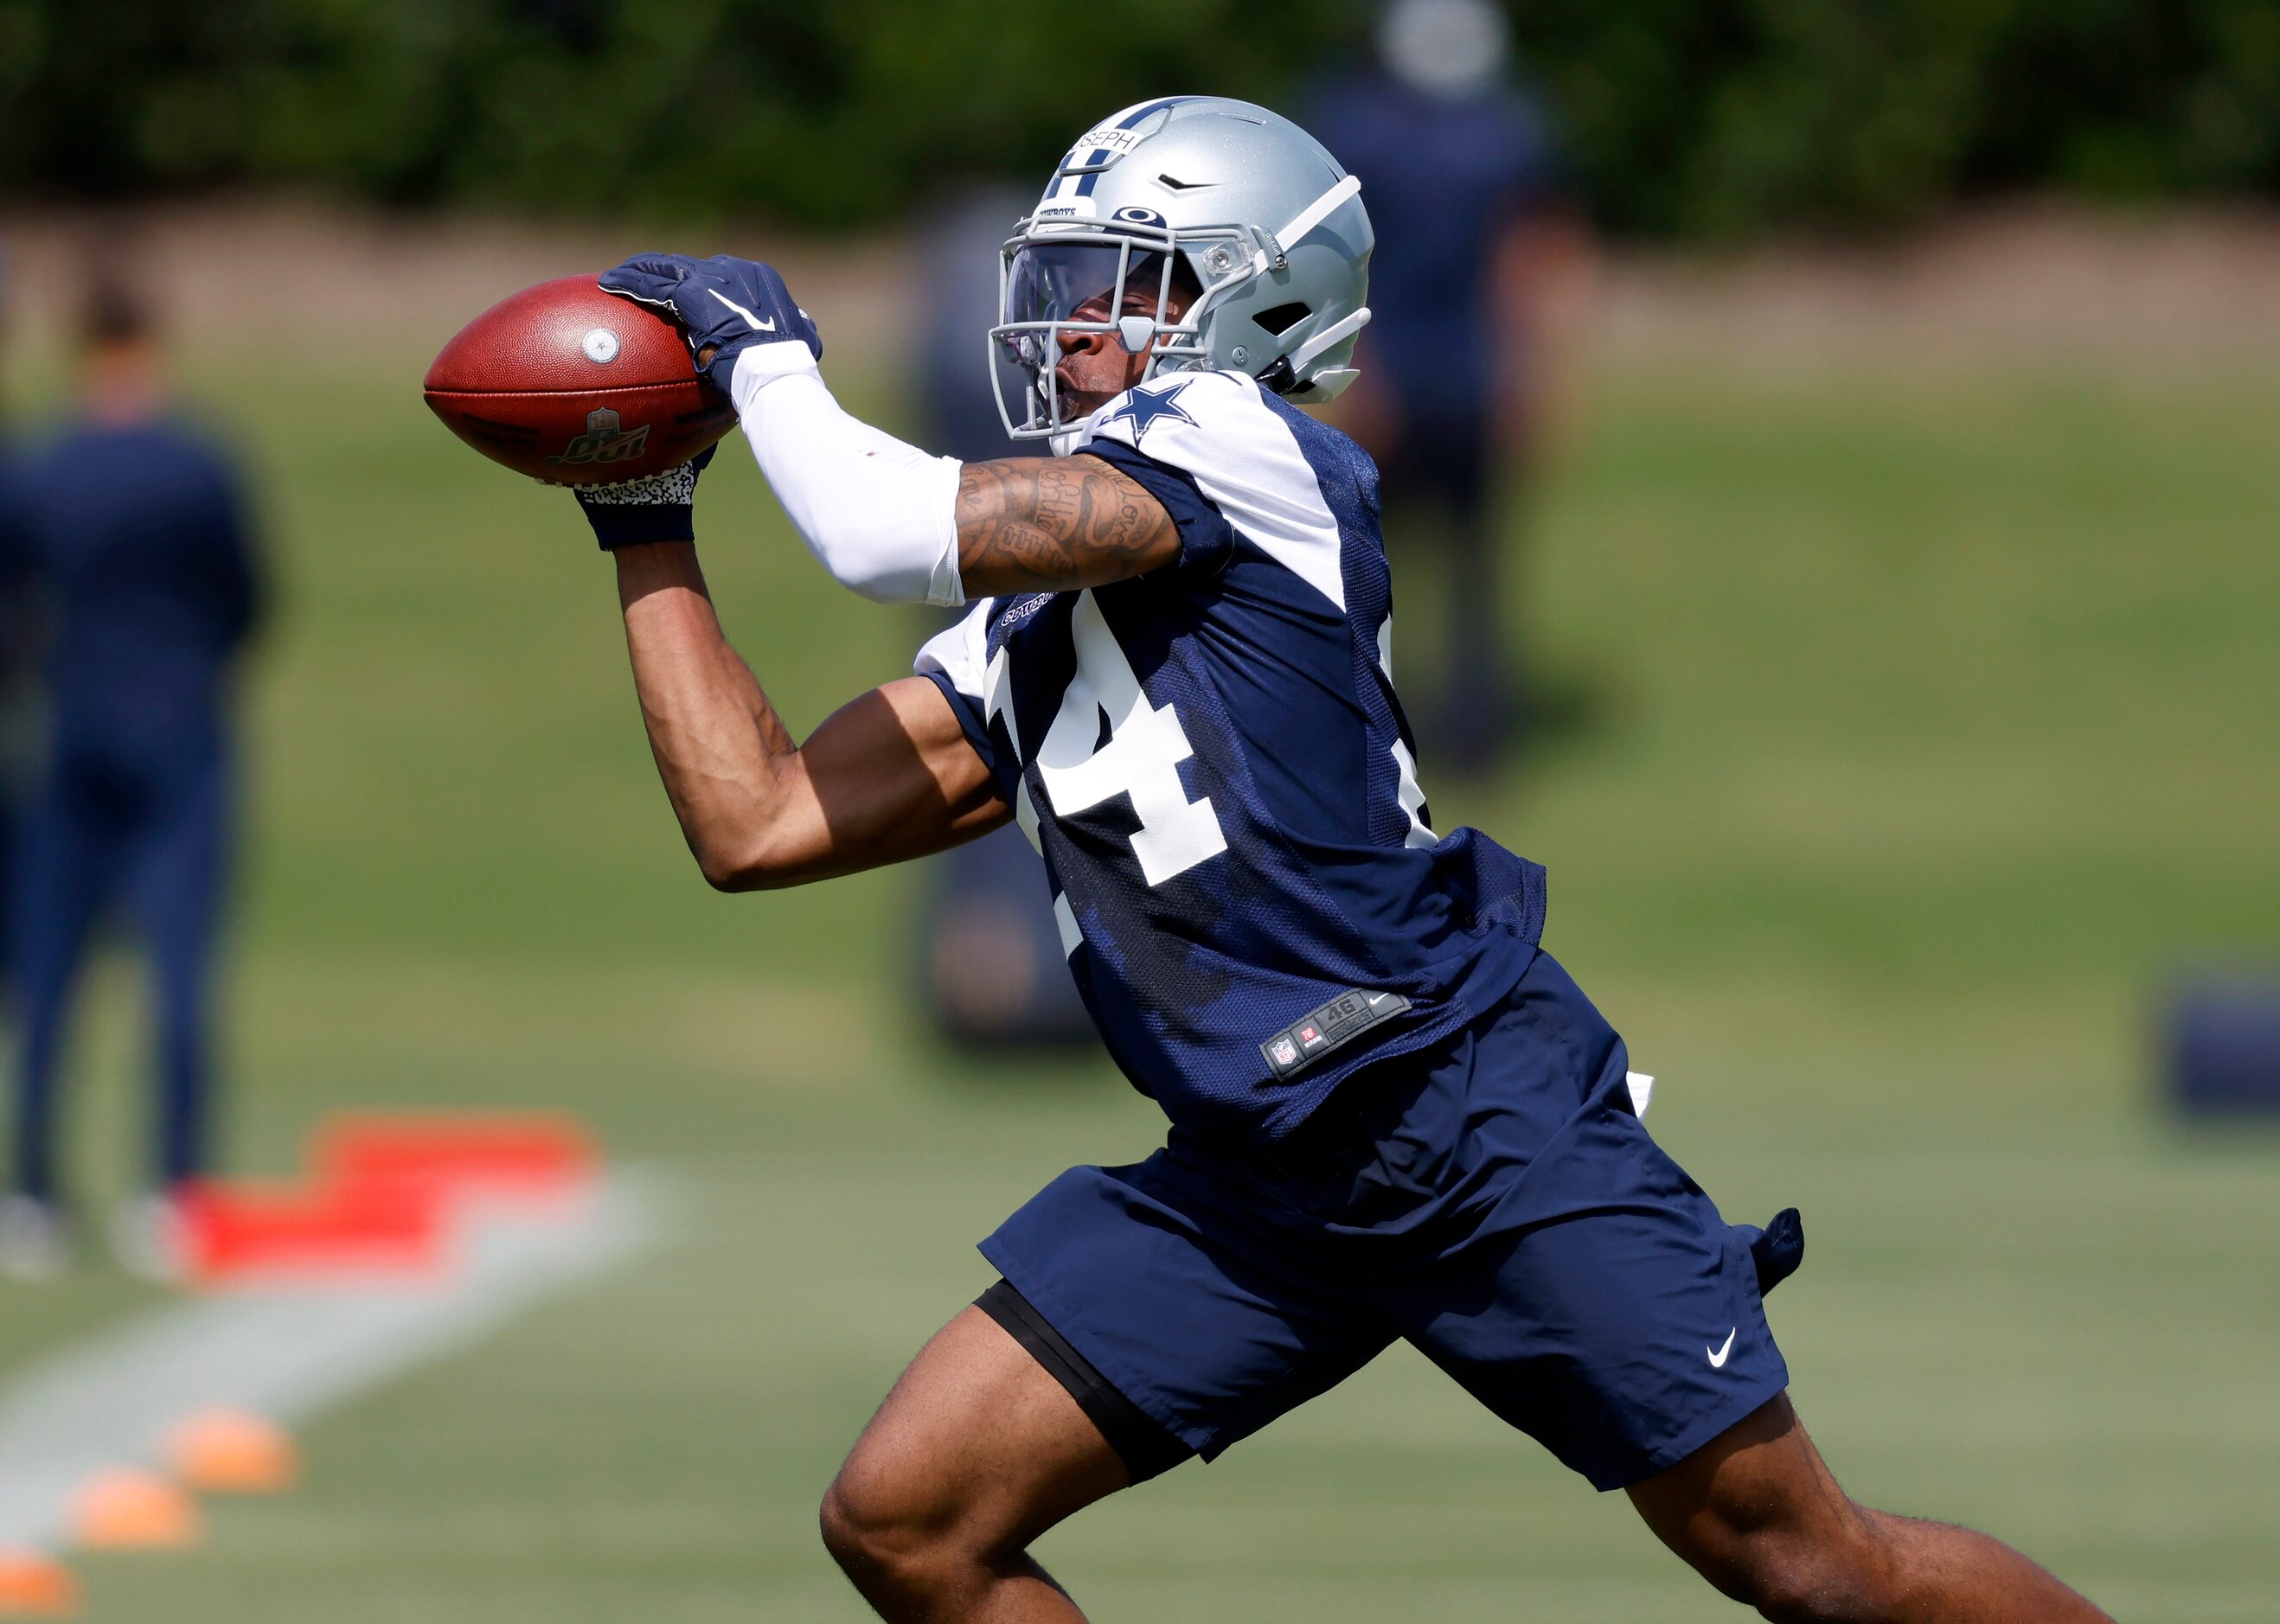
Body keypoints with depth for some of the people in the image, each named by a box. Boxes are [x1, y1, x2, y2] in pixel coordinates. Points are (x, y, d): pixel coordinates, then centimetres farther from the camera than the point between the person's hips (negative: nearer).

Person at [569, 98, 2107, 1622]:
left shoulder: (1233, 444, -8)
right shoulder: (1020, 632, 16)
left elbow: (888, 533, -15)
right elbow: (757, 824, 14)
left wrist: (767, 354, 1)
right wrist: (648, 525, 16)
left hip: (1486, 1120, -8)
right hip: (1252, 1185, 8)